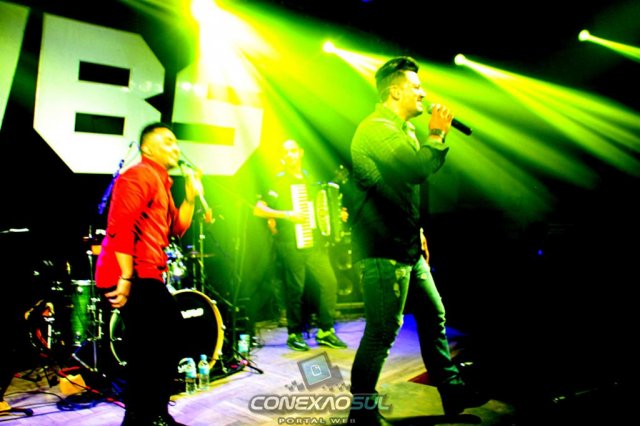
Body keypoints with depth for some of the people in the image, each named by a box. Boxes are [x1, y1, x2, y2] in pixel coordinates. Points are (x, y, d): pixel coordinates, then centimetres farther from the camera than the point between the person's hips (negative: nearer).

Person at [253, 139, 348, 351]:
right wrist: (287, 215, -17)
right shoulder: (279, 181, -1)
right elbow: (258, 209, -9)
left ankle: (325, 331, 10)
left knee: (329, 281, -2)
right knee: (295, 288, -4)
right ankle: (294, 334, 12)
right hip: (291, 244, -5)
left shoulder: (310, 178, 16)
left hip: (315, 242, 5)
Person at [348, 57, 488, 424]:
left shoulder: (402, 129, 20)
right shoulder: (376, 128, -14)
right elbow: (418, 169, -27)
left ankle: (452, 392, 28)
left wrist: (418, 231, 24)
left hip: (407, 246, 11)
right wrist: (437, 134, -12)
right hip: (384, 250, -10)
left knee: (433, 315, 15)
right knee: (384, 331, -6)